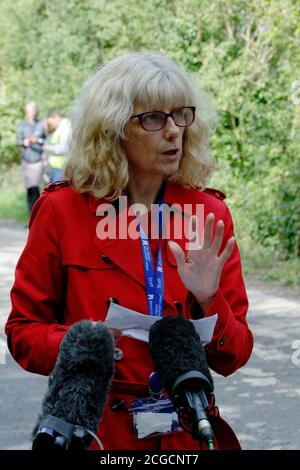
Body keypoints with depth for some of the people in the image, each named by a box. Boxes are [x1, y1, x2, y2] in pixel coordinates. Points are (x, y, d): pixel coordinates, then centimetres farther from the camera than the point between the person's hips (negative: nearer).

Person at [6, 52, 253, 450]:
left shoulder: (210, 214, 0)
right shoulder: (62, 210, -7)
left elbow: (233, 358, 2)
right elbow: (23, 331, -1)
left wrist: (208, 301, -17)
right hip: (96, 431, -2)